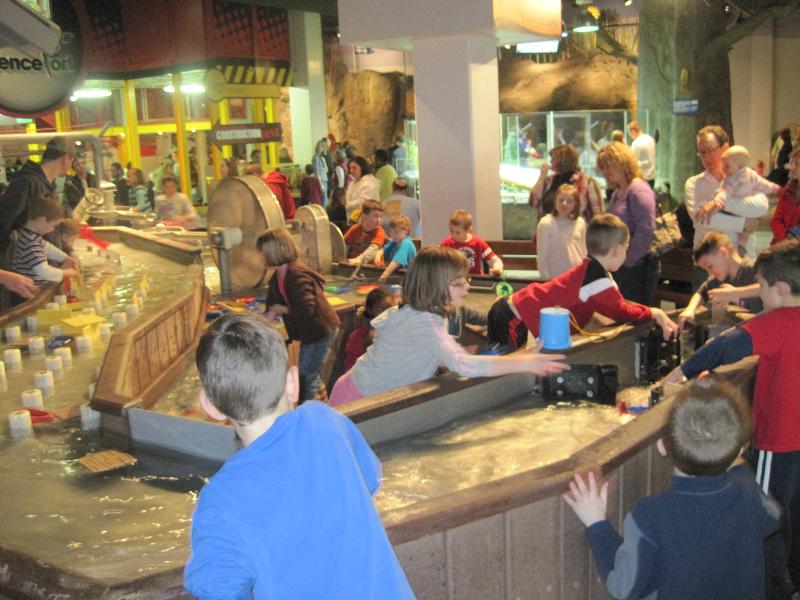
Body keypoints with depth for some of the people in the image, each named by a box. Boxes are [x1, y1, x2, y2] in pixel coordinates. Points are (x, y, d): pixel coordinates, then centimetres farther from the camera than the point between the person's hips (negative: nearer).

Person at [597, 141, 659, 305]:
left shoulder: (638, 189, -12)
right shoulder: (617, 193, 17)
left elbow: (646, 230, -21)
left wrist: (628, 261, -16)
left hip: (638, 266, -9)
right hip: (621, 267, 9)